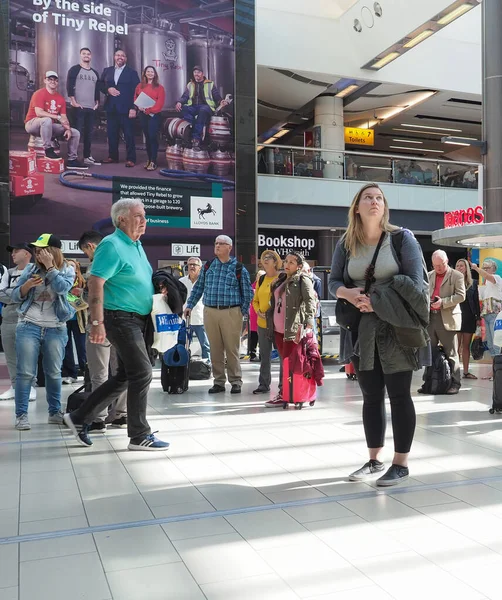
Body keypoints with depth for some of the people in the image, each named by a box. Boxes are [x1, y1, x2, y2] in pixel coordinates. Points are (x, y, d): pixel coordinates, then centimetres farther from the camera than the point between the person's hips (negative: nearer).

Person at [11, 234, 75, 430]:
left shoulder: (67, 270, 4)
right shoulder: (31, 269, 7)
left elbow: (62, 288, -17)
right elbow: (15, 297, 7)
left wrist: (50, 266, -13)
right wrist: (27, 285, -12)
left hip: (56, 329, 0)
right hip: (29, 326, 0)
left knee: (54, 372, 7)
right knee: (25, 372, -4)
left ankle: (55, 412, 18)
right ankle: (21, 415, 2)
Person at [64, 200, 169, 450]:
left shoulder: (137, 246, 14)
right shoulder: (112, 246, -13)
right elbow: (95, 283, -21)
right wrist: (97, 322, -26)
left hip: (137, 320, 10)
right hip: (121, 318, -10)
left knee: (124, 377, 13)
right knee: (142, 373, -8)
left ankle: (80, 418, 23)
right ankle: (139, 435, 3)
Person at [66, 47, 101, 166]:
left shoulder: (95, 73, 18)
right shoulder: (74, 69, -1)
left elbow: (97, 89, 21)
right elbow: (69, 86, -9)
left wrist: (97, 103, 11)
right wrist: (73, 102, -14)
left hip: (91, 108, 6)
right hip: (79, 107, -6)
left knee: (89, 134, 8)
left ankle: (87, 157, 15)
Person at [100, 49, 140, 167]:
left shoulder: (132, 72, 4)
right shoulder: (107, 71, 15)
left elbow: (136, 91, -3)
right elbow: (101, 85, 15)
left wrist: (133, 108, -13)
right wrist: (108, 89, -8)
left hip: (125, 109, -4)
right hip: (111, 108, 4)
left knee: (129, 134, -3)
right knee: (111, 134, 7)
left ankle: (131, 159, -1)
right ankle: (112, 156, 16)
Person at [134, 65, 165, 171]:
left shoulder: (159, 87, 1)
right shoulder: (140, 86, 13)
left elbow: (160, 103, -8)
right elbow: (135, 98, 14)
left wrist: (149, 110, -15)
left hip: (154, 115, -4)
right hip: (143, 115, 4)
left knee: (153, 137, -10)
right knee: (147, 137, 8)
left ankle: (153, 162, -8)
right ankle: (149, 160, 14)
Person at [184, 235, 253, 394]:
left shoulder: (239, 269, 1)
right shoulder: (207, 267, 10)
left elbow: (248, 293, 4)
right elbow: (198, 288, 15)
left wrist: (243, 312, -2)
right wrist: (189, 306, 8)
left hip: (231, 313, -3)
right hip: (210, 312, 3)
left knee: (232, 349, 1)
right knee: (215, 349, 7)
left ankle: (236, 381, 10)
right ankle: (219, 382, 16)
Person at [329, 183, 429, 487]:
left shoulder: (401, 237, -4)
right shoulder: (346, 244, 7)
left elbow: (415, 282, -10)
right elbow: (334, 282, 9)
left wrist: (378, 303, -20)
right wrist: (349, 294, -15)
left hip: (397, 328, -4)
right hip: (362, 331, 4)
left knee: (399, 395, 2)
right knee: (371, 396, 10)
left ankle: (401, 464, 12)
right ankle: (374, 460, 22)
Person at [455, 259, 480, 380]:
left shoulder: (473, 283, 8)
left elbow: (476, 301, 9)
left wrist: (478, 317, 4)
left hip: (469, 317, 3)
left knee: (466, 346, 8)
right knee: (457, 345, -3)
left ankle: (466, 371, 13)